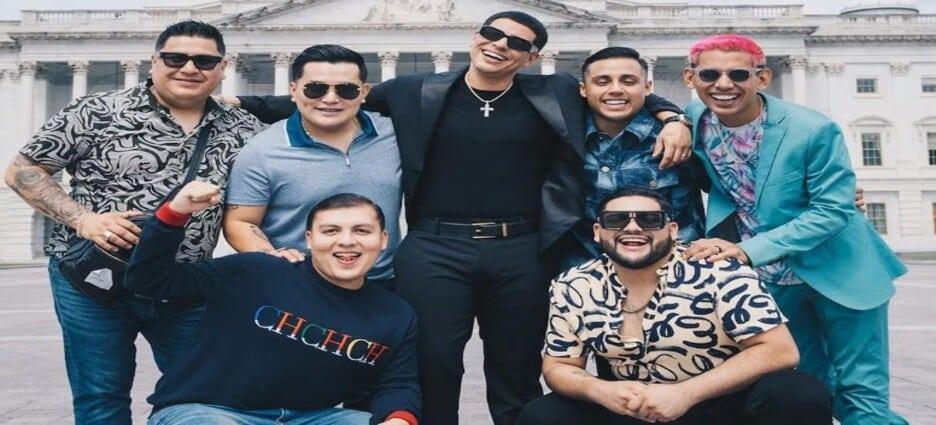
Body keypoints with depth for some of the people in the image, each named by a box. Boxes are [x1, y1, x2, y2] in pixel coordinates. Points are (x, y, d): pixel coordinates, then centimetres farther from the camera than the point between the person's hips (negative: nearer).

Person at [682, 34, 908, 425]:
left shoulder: (814, 129, -22)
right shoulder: (697, 120, -9)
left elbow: (834, 211, -20)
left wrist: (749, 250, -29)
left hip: (837, 271, -3)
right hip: (767, 277, 4)